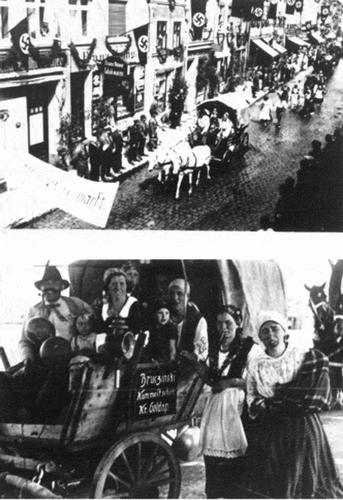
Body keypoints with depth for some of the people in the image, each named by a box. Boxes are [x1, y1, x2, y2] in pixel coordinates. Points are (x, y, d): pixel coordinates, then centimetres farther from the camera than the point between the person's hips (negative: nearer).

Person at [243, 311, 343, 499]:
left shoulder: (307, 357, -1)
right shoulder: (255, 365, 7)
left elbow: (314, 399, -6)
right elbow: (253, 404, 9)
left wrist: (273, 404, -8)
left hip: (303, 432, -2)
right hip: (267, 435, 2)